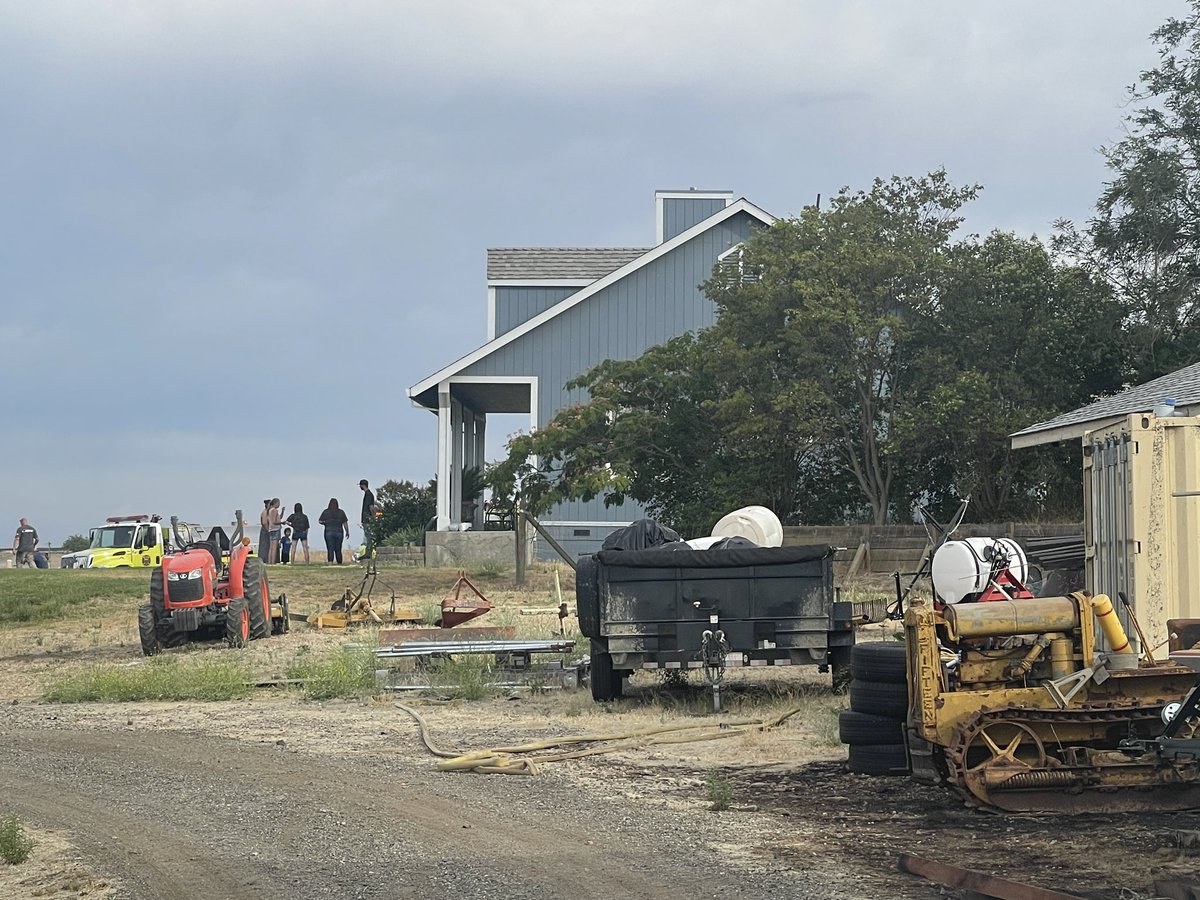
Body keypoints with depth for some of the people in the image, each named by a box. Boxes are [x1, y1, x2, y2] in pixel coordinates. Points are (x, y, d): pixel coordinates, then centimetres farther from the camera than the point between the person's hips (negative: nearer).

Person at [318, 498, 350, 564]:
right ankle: (339, 563, 12)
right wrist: (347, 532, 10)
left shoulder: (325, 512, 0)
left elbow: (320, 521, 3)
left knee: (330, 549, -3)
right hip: (339, 532, 1)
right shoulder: (341, 512, 2)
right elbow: (345, 523, 2)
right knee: (338, 549, 9)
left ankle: (330, 562, -19)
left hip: (329, 532, -1)